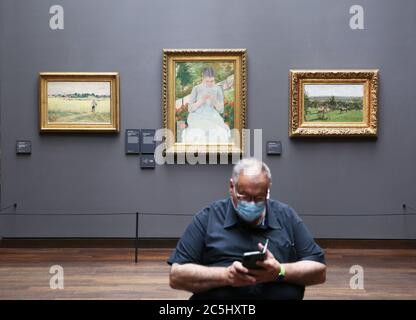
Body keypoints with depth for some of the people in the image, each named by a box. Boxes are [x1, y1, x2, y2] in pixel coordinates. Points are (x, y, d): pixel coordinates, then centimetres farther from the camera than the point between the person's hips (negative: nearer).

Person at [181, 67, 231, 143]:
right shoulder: (196, 89, 2)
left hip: (213, 119, 2)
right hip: (198, 119, -2)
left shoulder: (218, 89, 6)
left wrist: (214, 100, -15)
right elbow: (190, 109, -1)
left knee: (221, 133, -28)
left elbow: (221, 110, 4)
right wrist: (201, 101, -16)